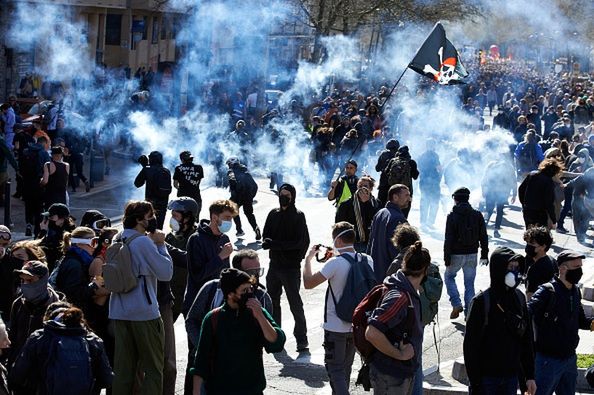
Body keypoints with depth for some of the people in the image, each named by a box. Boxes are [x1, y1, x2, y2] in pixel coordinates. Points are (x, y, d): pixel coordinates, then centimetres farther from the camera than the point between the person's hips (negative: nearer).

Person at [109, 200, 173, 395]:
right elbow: (166, 272, -12)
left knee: (123, 368, 10)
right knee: (154, 368, 2)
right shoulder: (144, 242, -13)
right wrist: (161, 244, -4)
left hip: (119, 312, 7)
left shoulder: (117, 240, 11)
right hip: (144, 313, -7)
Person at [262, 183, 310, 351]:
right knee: (272, 301, 13)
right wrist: (269, 243, -17)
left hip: (291, 266, -6)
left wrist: (276, 244, -18)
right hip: (274, 264, 6)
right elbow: (265, 236, 7)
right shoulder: (273, 214, 10)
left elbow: (302, 242, -12)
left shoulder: (298, 216, -5)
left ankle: (301, 339, 3)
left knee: (295, 303, -4)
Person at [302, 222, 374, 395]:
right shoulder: (368, 261, -4)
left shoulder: (335, 263, -22)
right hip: (356, 324, 6)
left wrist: (308, 259, 0)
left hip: (335, 327, -6)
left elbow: (308, 283, -18)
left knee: (335, 368, 3)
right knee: (345, 367, 22)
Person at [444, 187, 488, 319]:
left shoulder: (452, 216, -12)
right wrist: (484, 255, 11)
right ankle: (469, 312, 11)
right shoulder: (477, 215, 0)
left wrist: (447, 258, -6)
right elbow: (483, 237, 4)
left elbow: (448, 239, -12)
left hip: (456, 254, -3)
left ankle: (456, 304, 4)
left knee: (449, 277, 18)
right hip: (472, 254, 3)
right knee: (469, 282, 11)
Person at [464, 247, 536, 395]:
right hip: (487, 377, -5)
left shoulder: (519, 298, 4)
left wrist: (530, 376, 10)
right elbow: (470, 345, -11)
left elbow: (527, 339, 11)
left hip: (512, 376, 5)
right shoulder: (482, 301, -12)